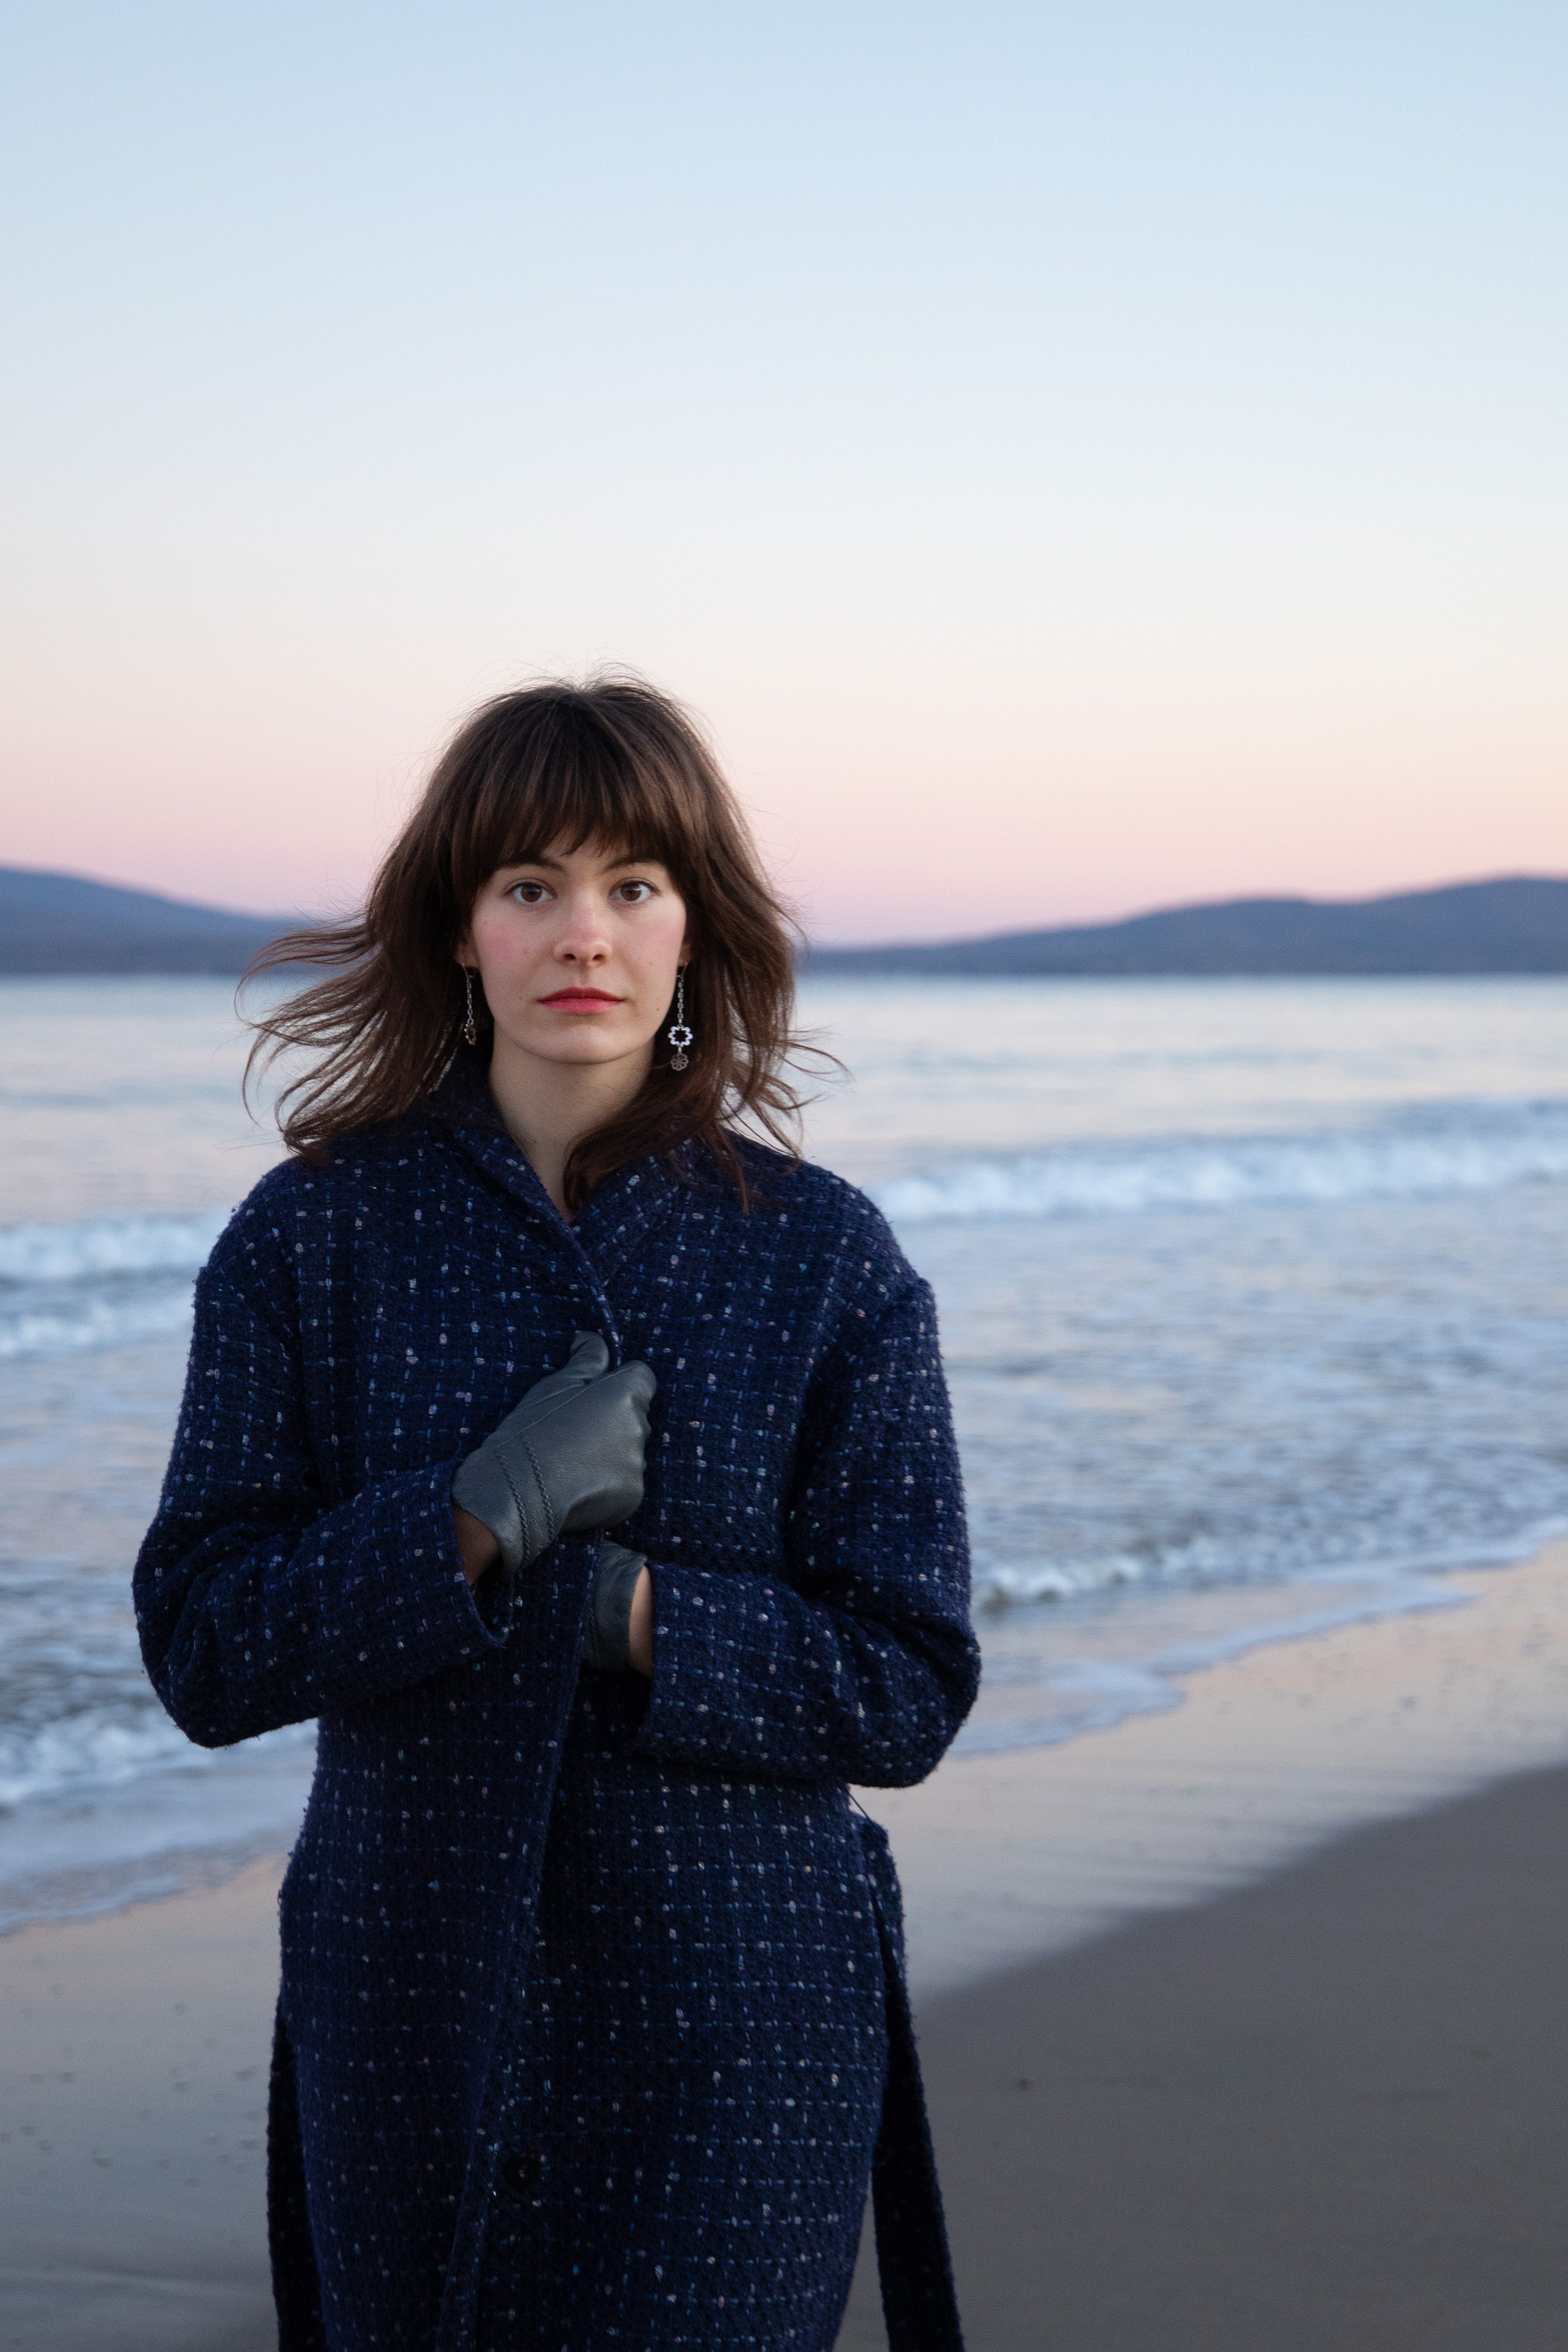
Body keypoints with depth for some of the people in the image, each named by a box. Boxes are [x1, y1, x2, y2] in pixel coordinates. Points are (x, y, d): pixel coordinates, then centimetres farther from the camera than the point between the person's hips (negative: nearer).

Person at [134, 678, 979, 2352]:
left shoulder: (824, 1258, -3)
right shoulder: (311, 1236, -1)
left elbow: (909, 1692, -4)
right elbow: (200, 1650, -6)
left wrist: (629, 1603, -16)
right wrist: (471, 1523, -19)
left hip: (736, 2023, -1)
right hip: (408, 2005, 2)